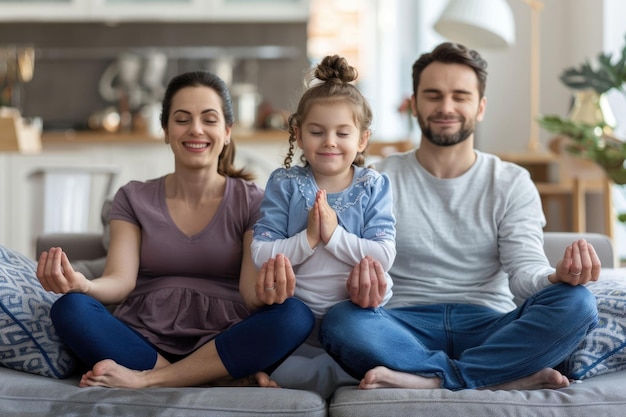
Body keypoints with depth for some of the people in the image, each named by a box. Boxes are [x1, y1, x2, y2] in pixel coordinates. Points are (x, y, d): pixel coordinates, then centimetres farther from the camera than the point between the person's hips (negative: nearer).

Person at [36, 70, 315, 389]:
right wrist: (81, 284, -28)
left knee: (295, 316, -29)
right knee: (70, 308, -26)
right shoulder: (133, 199, 11)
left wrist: (263, 292, -32)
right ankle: (231, 382, -27)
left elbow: (250, 293, -7)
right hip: (142, 343, 1)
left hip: (226, 346, -1)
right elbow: (121, 281, -4)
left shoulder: (253, 202, 6)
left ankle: (143, 379, -24)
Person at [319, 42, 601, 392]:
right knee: (341, 322, -34)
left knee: (576, 302, -27)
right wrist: (361, 284, -26)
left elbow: (525, 270, -1)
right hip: (407, 328, -1)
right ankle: (507, 379, -29)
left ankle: (431, 381, -27)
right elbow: (363, 264, 0)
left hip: (489, 328, 1)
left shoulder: (512, 183, 11)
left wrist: (559, 276, -26)